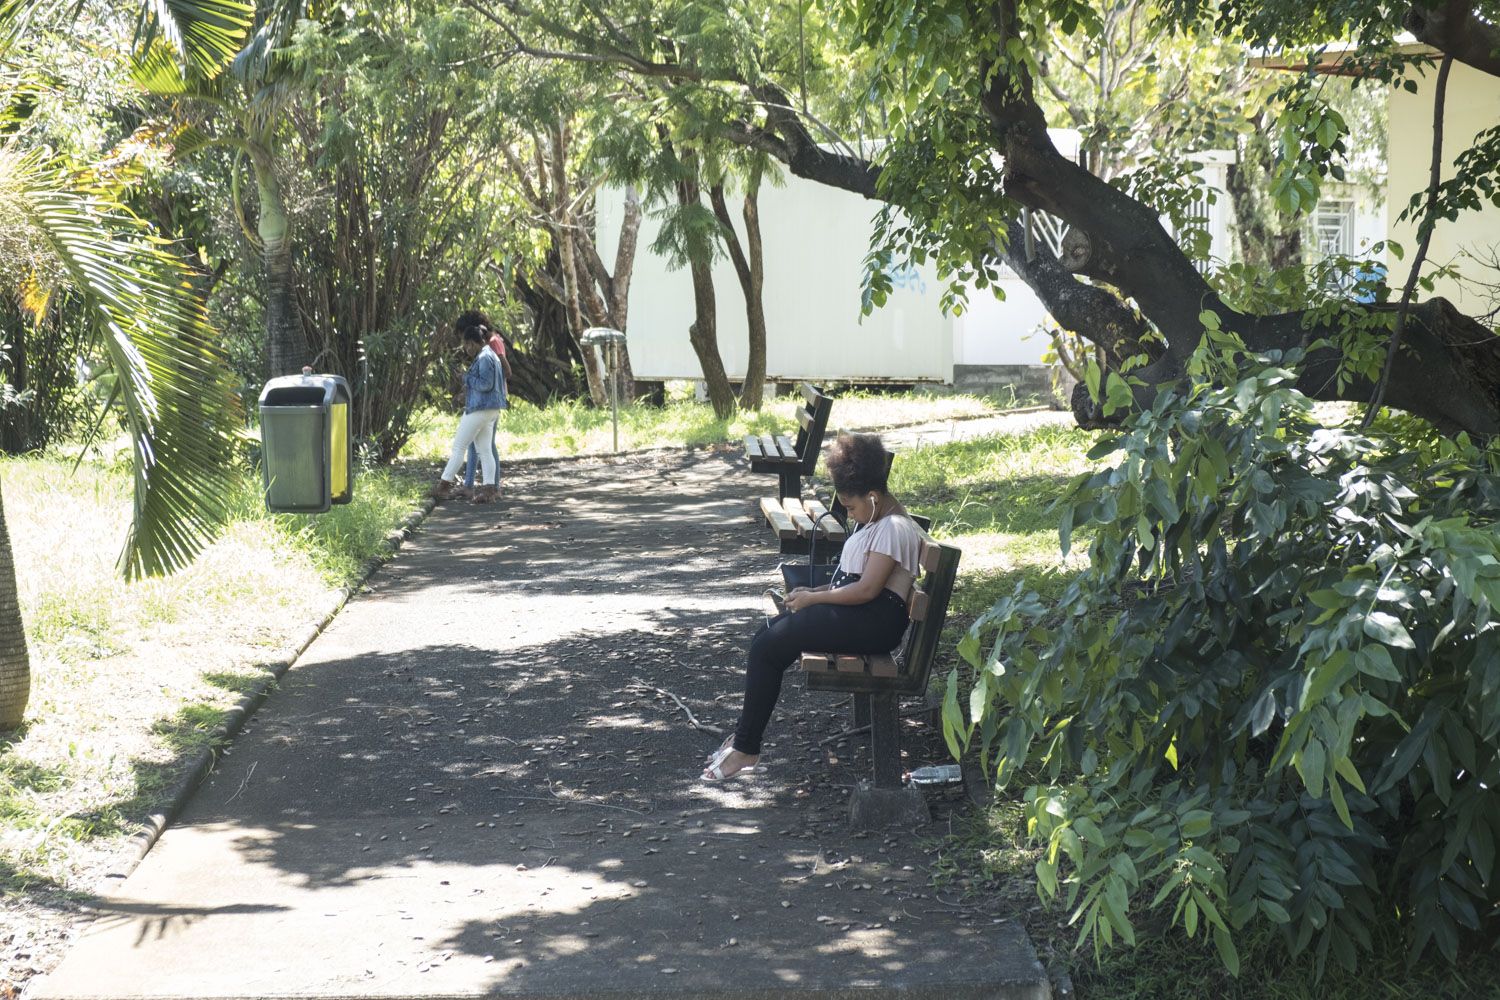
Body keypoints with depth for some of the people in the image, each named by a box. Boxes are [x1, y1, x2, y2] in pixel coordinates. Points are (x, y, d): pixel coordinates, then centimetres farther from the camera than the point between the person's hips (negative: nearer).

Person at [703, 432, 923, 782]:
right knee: (766, 637, 0)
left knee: (766, 647, -15)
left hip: (873, 621, -11)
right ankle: (744, 736, -1)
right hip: (856, 612, 11)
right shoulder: (877, 521, 20)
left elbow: (867, 589, -20)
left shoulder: (894, 529, -14)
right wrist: (814, 592, 9)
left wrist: (814, 599, -10)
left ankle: (746, 747, -7)